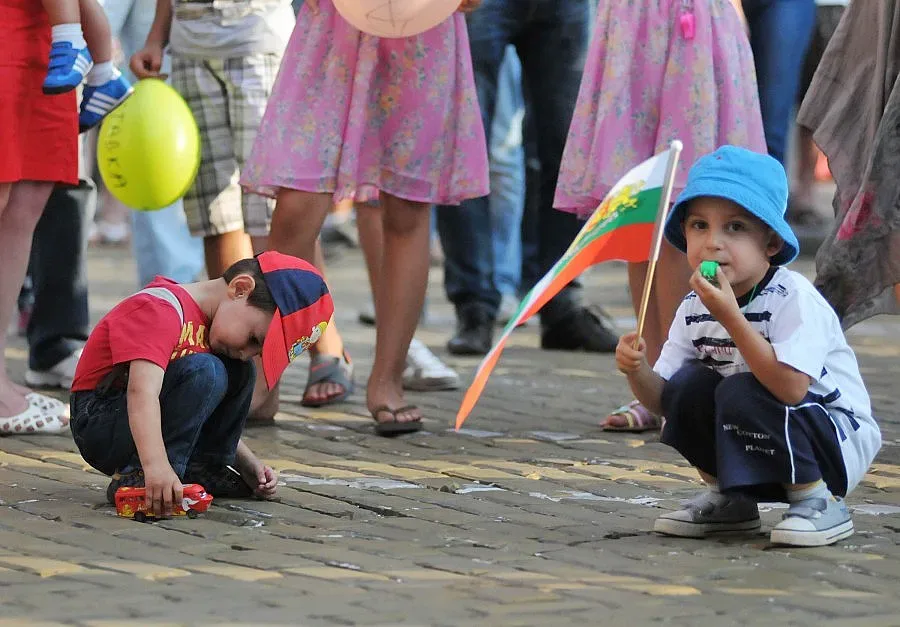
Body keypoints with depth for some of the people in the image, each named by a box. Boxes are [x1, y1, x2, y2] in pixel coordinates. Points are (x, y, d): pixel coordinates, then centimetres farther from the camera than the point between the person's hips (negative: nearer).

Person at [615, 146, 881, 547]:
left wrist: (731, 318, -38)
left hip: (841, 443, -6)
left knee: (742, 393, -29)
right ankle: (729, 501, 6)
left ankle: (819, 502, -11)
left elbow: (790, 388, -36)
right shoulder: (694, 308, -1)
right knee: (689, 384, -15)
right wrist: (637, 371, -22)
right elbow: (662, 401, 1)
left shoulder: (795, 299, -22)